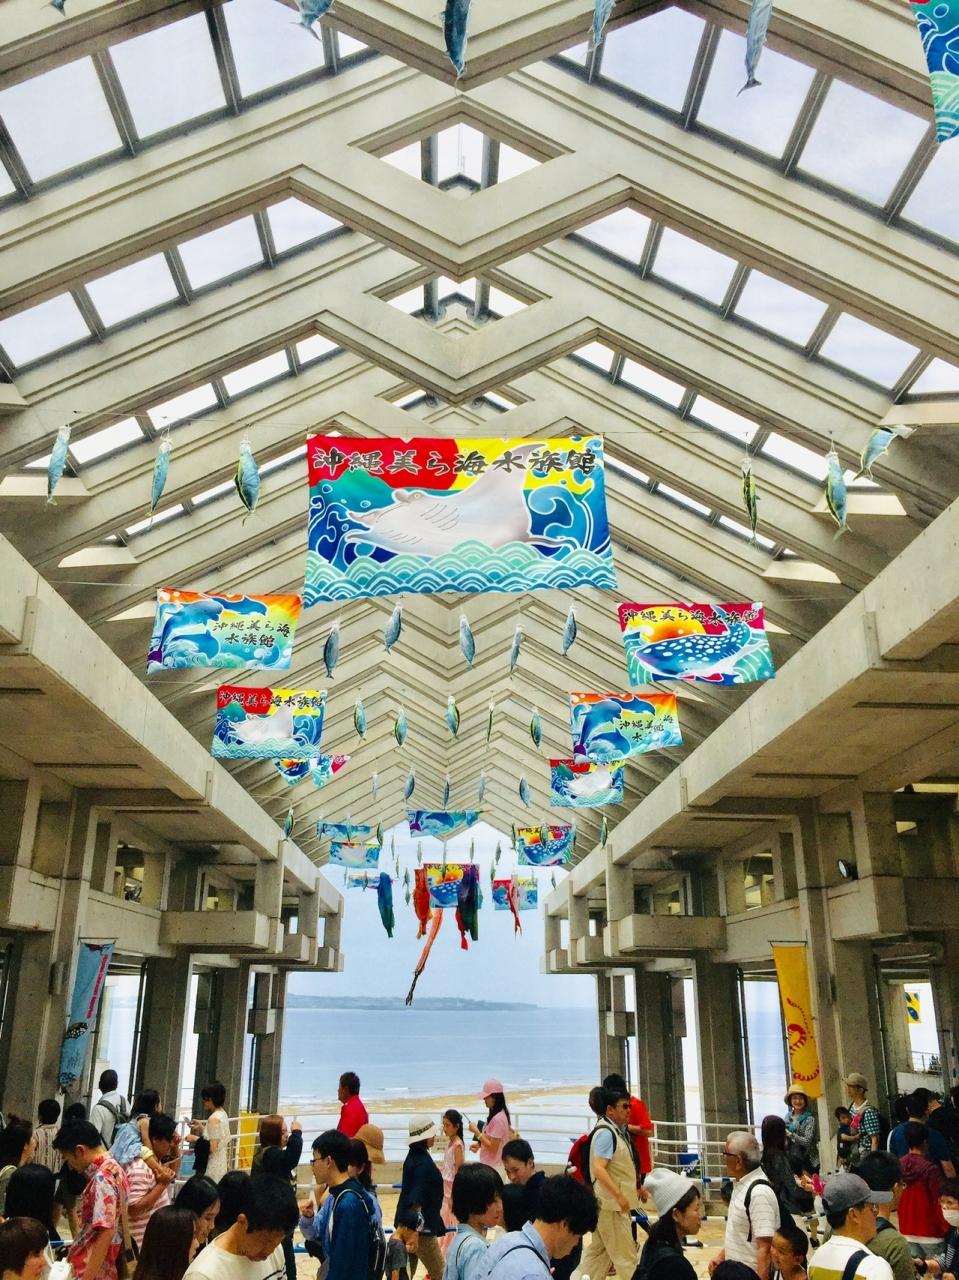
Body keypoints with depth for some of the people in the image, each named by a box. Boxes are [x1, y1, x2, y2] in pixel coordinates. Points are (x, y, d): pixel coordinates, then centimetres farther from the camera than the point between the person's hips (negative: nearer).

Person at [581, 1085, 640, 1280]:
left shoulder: (618, 1131, 10)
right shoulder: (606, 1133, -20)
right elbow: (598, 1169, -28)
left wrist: (634, 1189, 17)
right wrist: (619, 1196, -28)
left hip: (613, 1201, 9)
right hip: (611, 1202, -9)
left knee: (599, 1250, 16)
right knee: (625, 1253, 1)